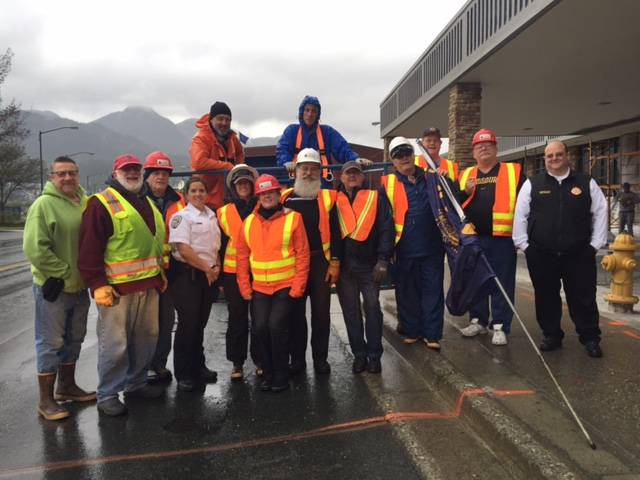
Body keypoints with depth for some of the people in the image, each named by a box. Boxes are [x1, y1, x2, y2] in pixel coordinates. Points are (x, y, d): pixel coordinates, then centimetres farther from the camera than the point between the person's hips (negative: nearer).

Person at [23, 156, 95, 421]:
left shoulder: (86, 203, 6)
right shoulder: (44, 204, -12)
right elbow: (35, 248, -18)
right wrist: (62, 273, -16)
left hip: (79, 286, 6)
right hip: (53, 287, -6)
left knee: (73, 339, 18)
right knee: (50, 343, 3)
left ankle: (67, 386, 35)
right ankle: (46, 400, 16)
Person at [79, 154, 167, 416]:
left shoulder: (147, 203, 18)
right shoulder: (102, 204, -7)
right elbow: (89, 249, -13)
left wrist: (160, 273, 21)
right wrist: (97, 284, -18)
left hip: (148, 285, 8)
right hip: (116, 289, -7)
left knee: (146, 337, 15)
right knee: (114, 343, 0)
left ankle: (136, 383, 31)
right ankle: (107, 395, 15)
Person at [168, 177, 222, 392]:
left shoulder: (212, 216, 14)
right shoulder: (181, 216, -7)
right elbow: (183, 249, -16)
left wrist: (216, 267, 2)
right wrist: (207, 268, -13)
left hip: (209, 275, 6)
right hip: (187, 275, -6)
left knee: (201, 322, 13)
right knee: (188, 323, -2)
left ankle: (198, 366, 26)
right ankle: (183, 374, 10)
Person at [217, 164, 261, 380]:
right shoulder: (223, 212, 5)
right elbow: (220, 245, 8)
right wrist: (219, 276, 6)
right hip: (233, 273, 0)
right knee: (237, 318, 7)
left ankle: (259, 359, 21)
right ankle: (237, 362, 18)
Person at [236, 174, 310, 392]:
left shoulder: (293, 218, -5)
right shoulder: (249, 222, 6)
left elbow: (302, 255, -6)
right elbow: (242, 257, 9)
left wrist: (298, 286, -10)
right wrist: (244, 287, 4)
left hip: (286, 286, -3)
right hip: (259, 288, 4)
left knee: (276, 326, -10)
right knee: (261, 328, 0)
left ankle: (281, 376, 10)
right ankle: (268, 373, 20)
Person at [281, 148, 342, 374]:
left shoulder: (328, 197, 4)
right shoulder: (285, 198, 6)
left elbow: (335, 231, 1)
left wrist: (335, 262, -6)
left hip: (320, 261, -1)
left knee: (321, 311, 6)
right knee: (295, 311, 8)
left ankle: (321, 357, 19)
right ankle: (297, 357, 21)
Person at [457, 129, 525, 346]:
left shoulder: (514, 171, 5)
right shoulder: (466, 174, 13)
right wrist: (465, 192, -9)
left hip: (502, 238, -3)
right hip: (472, 238, 4)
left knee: (502, 283, 1)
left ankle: (500, 326, 11)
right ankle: (478, 321, 26)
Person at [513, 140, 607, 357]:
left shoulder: (587, 183, 6)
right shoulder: (532, 184, 4)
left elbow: (600, 212, 7)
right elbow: (520, 215, 3)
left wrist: (595, 244, 1)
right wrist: (523, 244, -2)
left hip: (579, 254, 0)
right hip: (541, 254, 0)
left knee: (583, 298, 6)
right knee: (546, 297, 9)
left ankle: (590, 338, 21)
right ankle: (551, 335, 24)